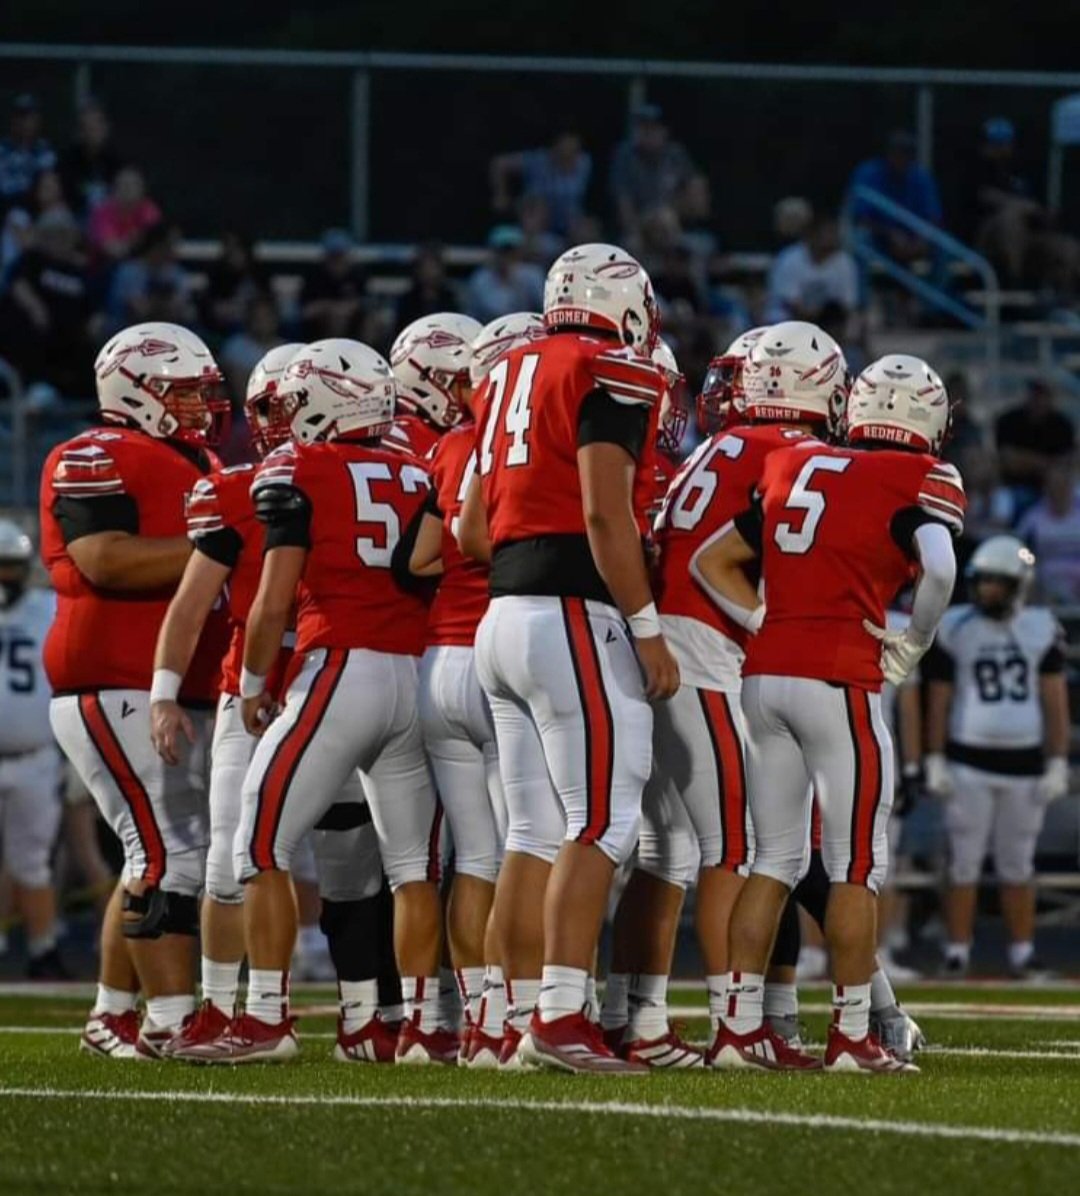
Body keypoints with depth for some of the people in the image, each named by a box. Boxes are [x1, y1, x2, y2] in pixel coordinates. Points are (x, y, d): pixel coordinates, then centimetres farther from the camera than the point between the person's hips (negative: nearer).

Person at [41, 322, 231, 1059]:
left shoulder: (199, 465, 20)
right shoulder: (98, 461, -9)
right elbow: (105, 562, -23)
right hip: (117, 689, -10)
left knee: (160, 859, 12)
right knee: (171, 853, -14)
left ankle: (113, 1018, 20)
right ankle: (174, 1020, -14)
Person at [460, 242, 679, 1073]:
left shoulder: (512, 376, 18)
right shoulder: (614, 378, -7)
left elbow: (472, 531, 18)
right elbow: (605, 513, -16)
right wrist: (649, 630, -13)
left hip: (506, 620, 9)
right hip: (578, 620, -9)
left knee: (535, 832, 10)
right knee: (601, 824, -9)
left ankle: (524, 1018, 9)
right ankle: (560, 1018, -17)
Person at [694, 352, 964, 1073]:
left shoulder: (793, 467, 16)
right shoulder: (921, 481, -1)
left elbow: (712, 562, 16)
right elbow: (939, 570, -19)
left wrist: (767, 626, 11)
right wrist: (913, 647, -3)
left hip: (764, 677, 6)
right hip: (839, 680, -6)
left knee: (777, 857, 13)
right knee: (858, 864, 2)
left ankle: (742, 1023, 10)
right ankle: (852, 1036, 2)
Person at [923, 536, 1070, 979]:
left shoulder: (1041, 630, 2)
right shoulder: (953, 630, -1)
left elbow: (1055, 703, 4)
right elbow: (938, 702, 3)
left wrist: (1057, 766, 0)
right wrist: (935, 762, -2)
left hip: (1023, 762, 1)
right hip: (969, 762, -1)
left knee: (1017, 866, 7)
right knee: (964, 863, -1)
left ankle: (1022, 954, 14)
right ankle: (957, 954, 4)